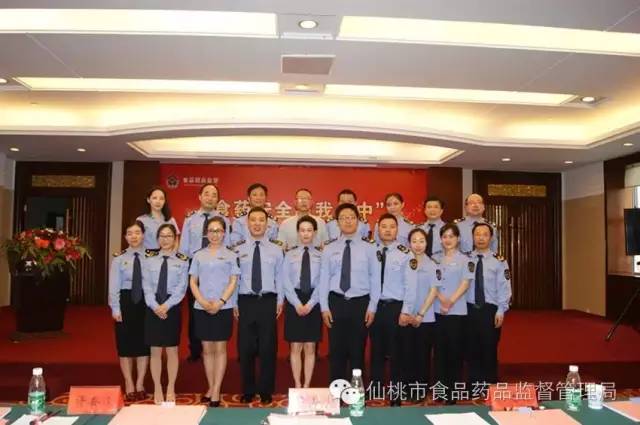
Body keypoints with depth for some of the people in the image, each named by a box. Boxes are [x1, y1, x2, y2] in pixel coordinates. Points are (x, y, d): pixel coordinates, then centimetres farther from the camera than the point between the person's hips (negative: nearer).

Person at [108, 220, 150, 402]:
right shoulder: (119, 259, 0)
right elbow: (114, 286, -2)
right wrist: (115, 308, -9)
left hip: (145, 302, 0)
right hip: (125, 301, 0)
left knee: (143, 344, 8)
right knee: (125, 345, 7)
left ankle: (140, 385, 23)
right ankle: (129, 386, 21)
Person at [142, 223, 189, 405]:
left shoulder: (182, 260, 0)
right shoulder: (149, 259, 6)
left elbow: (181, 287, -6)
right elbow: (146, 285, -1)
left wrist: (166, 305, -15)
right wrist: (155, 306, -13)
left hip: (172, 307, -1)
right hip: (153, 307, 1)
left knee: (172, 350, 7)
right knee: (155, 350, 7)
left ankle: (171, 389, 19)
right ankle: (157, 389, 18)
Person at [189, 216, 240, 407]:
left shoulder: (231, 255, 2)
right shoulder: (198, 255, 8)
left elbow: (233, 282, -1)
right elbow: (193, 282, 6)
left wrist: (221, 302, -14)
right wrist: (203, 301, -9)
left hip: (223, 307, -2)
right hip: (202, 308, 2)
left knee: (220, 348, 2)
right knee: (207, 349, 9)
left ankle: (216, 390, 8)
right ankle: (210, 387, 21)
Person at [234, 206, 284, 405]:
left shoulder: (276, 249, 4)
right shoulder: (238, 250, 3)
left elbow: (280, 277, 5)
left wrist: (280, 300, 0)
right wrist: (234, 303, 0)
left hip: (268, 301, 0)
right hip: (245, 301, 0)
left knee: (268, 347, 6)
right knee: (246, 348, 8)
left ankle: (266, 391, 21)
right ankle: (248, 391, 24)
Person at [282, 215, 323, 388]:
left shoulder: (322, 255, 1)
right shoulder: (290, 254, 4)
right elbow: (286, 282, -2)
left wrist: (310, 304, -13)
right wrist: (297, 304, -12)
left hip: (314, 303, 0)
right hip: (294, 302, 1)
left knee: (310, 347, 7)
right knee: (295, 347, 6)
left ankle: (307, 386, 18)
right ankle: (297, 385, 16)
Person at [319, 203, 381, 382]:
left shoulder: (369, 248, 1)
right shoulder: (329, 249, 4)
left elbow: (375, 278, 0)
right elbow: (324, 279, 3)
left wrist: (372, 307, -4)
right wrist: (324, 307, -3)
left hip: (360, 303, -1)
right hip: (336, 303, 1)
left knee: (357, 351, 9)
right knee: (336, 351, 9)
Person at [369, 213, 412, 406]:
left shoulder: (405, 253, -5)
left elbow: (410, 283, -6)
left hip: (395, 306, -3)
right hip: (375, 306, 3)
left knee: (396, 352, 7)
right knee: (376, 350, 14)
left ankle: (396, 393, 21)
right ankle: (375, 389, 28)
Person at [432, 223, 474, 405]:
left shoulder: (465, 260, 0)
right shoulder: (435, 259, 9)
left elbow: (465, 284, -7)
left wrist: (451, 302, -17)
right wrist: (442, 299, -14)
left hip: (457, 312, -3)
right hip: (437, 311, 3)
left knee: (455, 351, 1)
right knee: (440, 350, 8)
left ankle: (453, 393, 10)